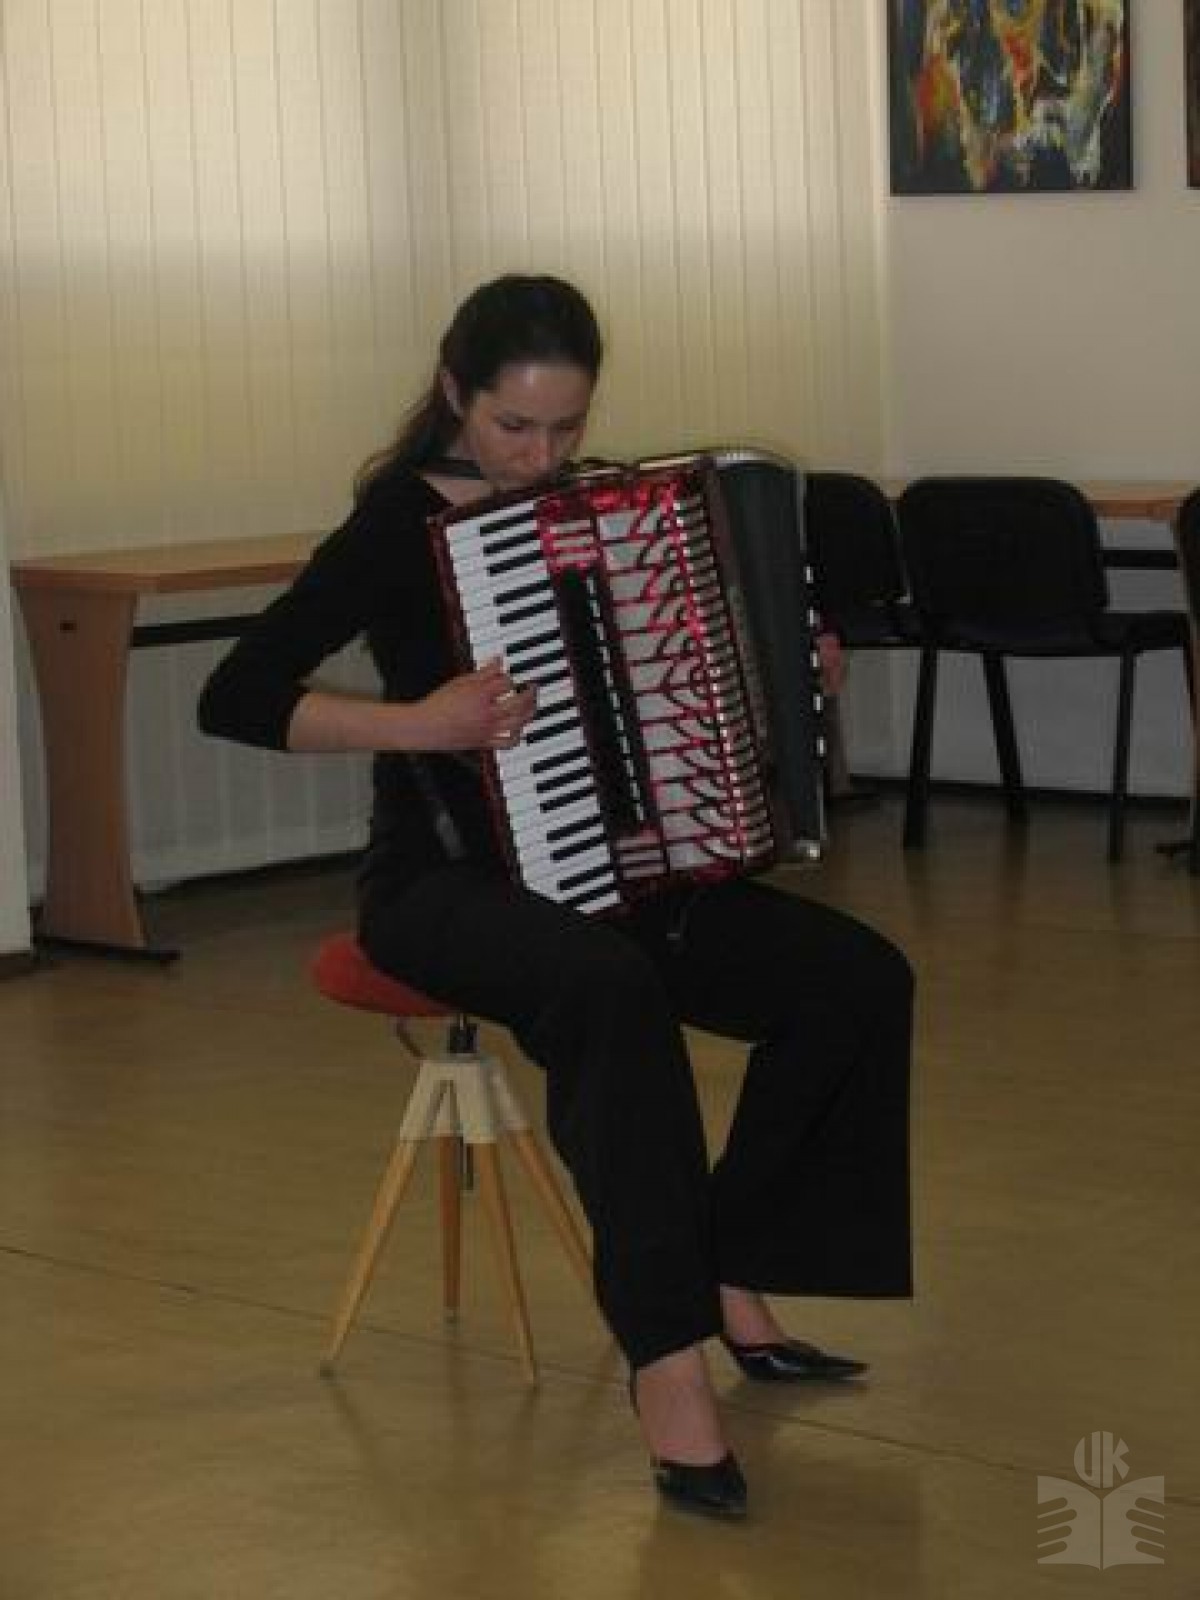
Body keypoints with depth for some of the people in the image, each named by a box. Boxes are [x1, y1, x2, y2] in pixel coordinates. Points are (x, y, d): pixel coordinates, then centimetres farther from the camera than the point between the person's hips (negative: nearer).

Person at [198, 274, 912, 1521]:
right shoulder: (402, 525, -11)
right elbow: (235, 698, -18)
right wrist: (420, 723, -28)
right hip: (448, 882, -6)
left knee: (856, 980, -13)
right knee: (610, 993, -39)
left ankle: (726, 1274, 1)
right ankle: (667, 1356, -34)